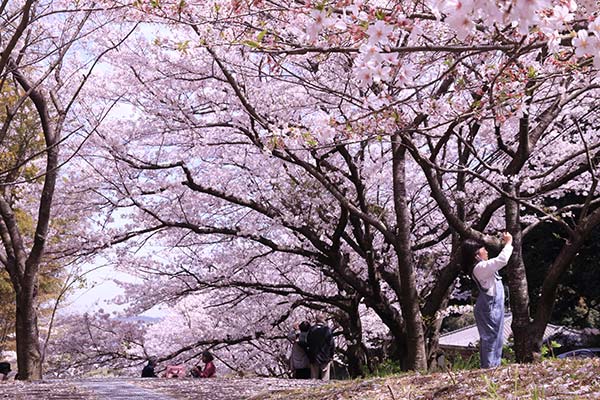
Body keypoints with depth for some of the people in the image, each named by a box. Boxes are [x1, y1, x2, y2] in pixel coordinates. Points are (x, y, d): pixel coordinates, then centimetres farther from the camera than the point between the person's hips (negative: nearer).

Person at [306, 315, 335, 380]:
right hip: (325, 358, -2)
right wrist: (331, 357, 5)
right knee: (324, 378, 1)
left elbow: (308, 343, 6)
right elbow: (332, 344, -6)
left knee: (314, 378, 7)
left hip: (313, 358, 2)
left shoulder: (311, 330, 1)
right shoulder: (327, 330, -7)